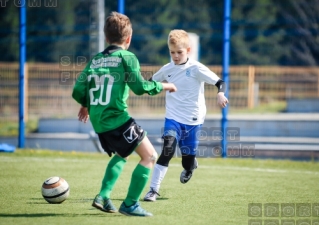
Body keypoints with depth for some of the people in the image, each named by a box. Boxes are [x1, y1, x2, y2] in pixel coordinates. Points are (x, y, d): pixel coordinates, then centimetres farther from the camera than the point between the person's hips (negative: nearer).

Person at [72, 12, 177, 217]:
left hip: (98, 123, 8)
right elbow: (140, 87, -13)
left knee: (121, 154, 30)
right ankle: (130, 204, -3)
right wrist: (162, 86, 2)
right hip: (118, 119, -7)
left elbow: (78, 92, 9)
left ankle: (103, 196, 17)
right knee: (150, 156, 2)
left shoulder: (95, 60, 12)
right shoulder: (126, 57, -5)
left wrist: (87, 104, 30)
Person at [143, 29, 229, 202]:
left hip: (193, 120, -1)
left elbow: (219, 82, -13)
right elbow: (152, 82, 19)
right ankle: (153, 189, -18)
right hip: (173, 118, 1)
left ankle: (190, 167, 47)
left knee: (188, 160, 7)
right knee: (168, 149, -22)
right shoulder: (167, 69, 1)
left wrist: (220, 94, -34)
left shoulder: (196, 69, -11)